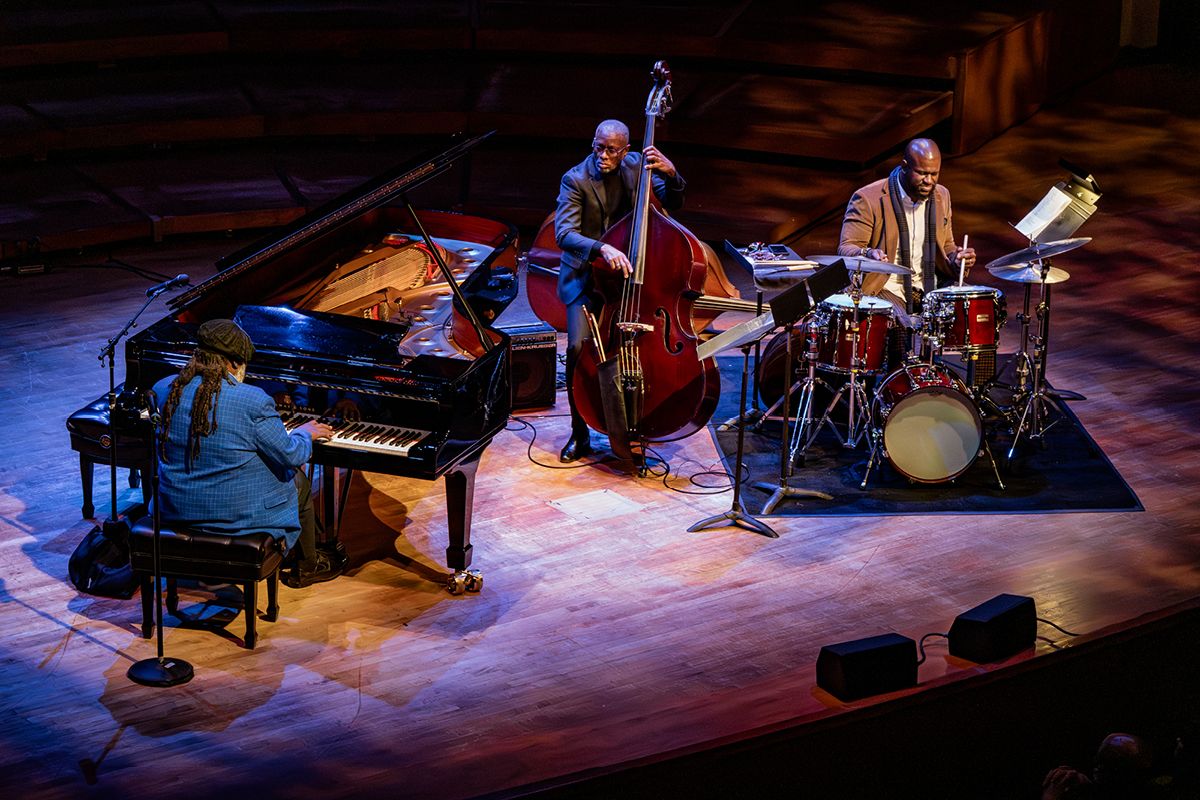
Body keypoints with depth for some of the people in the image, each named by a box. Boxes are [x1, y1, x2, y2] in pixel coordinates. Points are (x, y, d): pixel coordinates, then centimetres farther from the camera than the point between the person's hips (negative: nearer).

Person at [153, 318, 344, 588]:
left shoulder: (162, 390, -5)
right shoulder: (253, 401, -22)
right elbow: (291, 456, -12)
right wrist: (304, 434, 11)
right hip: (238, 515, -6)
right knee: (299, 482, 25)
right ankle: (305, 566, 41)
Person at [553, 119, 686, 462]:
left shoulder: (636, 165, -1)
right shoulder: (576, 180, -14)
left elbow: (673, 203, 4)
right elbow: (564, 233, -24)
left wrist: (671, 174, -17)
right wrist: (602, 249, -41)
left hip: (626, 271, 3)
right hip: (584, 277, -3)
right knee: (579, 347, -21)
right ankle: (580, 433, -3)